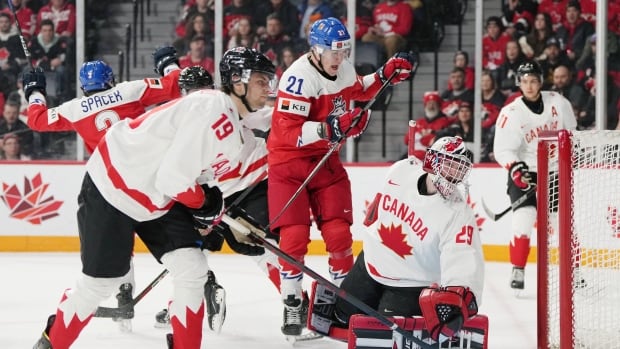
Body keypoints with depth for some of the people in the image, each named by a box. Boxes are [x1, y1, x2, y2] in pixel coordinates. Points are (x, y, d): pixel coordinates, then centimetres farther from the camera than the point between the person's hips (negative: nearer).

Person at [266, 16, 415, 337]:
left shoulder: (344, 70, -1)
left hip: (325, 160, 6)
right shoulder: (300, 78, -25)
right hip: (289, 162, -6)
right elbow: (286, 131, -31)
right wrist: (329, 128, -39)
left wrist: (386, 74, 8)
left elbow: (357, 90, 24)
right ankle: (291, 305, 0)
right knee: (295, 234, -10)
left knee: (338, 231, 1)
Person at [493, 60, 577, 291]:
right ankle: (518, 271, -8)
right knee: (523, 220, -18)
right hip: (525, 173, -3)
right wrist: (515, 169, -33)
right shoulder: (511, 113, -13)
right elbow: (503, 149, -18)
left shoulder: (557, 102, -3)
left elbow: (571, 133, 13)